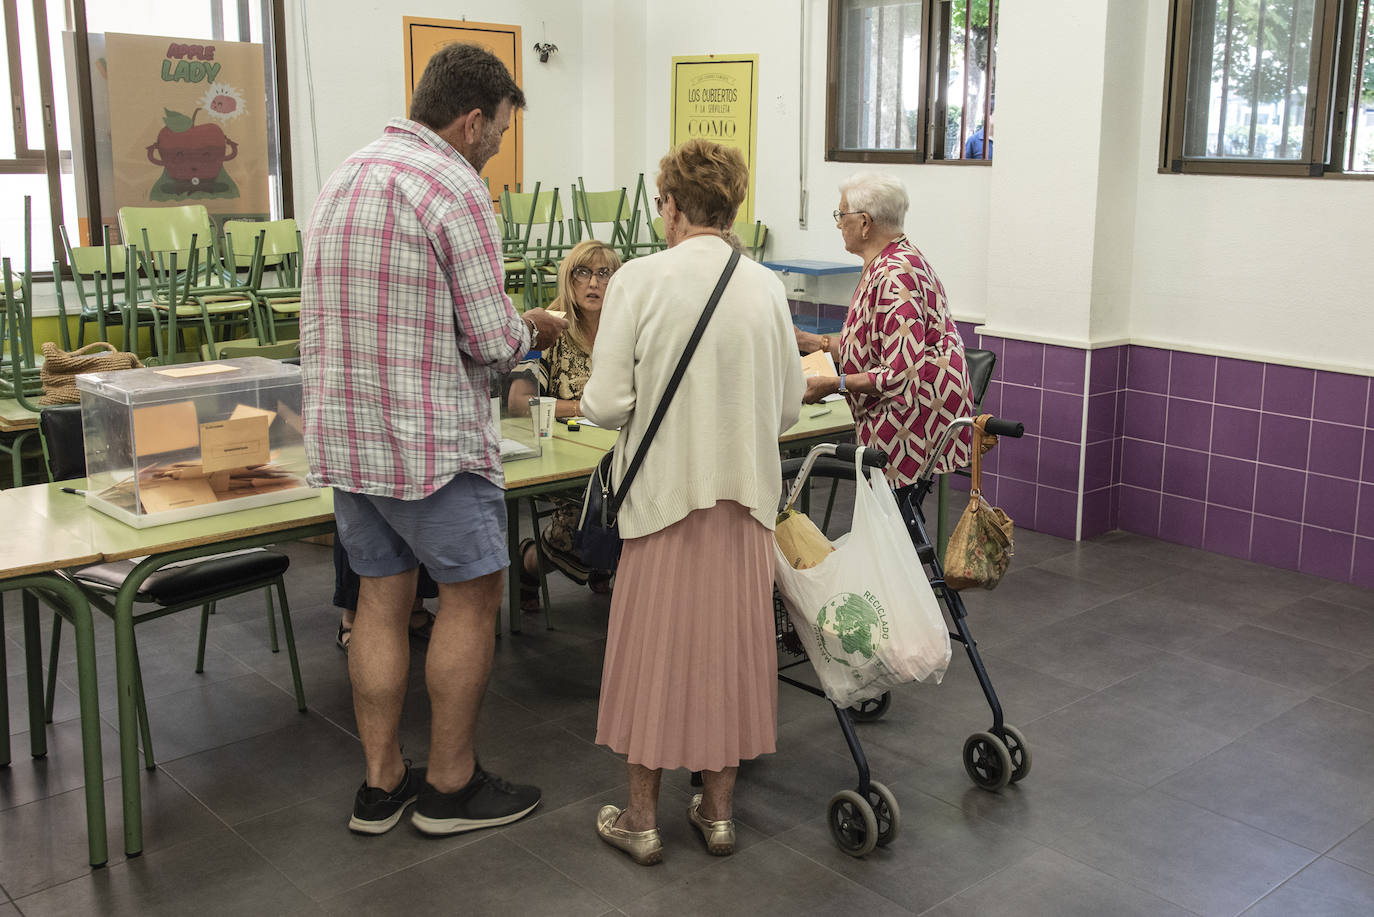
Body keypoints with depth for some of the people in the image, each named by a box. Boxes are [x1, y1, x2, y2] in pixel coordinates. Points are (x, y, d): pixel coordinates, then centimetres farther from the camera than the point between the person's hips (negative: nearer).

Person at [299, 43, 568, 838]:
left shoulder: (346, 175, 13)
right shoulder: (454, 187, -14)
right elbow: (492, 340, -16)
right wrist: (533, 331, 5)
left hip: (343, 432, 8)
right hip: (430, 439, -8)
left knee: (383, 597, 14)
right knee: (472, 596, 6)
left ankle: (382, 783, 23)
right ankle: (452, 785, 16)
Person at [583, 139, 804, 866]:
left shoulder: (640, 280, -10)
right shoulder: (766, 286, 0)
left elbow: (606, 403, -13)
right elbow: (789, 407, 4)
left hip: (666, 491, -3)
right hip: (745, 492, 3)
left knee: (655, 646, 10)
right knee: (729, 642, 15)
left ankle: (641, 818, 22)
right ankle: (718, 808, 27)